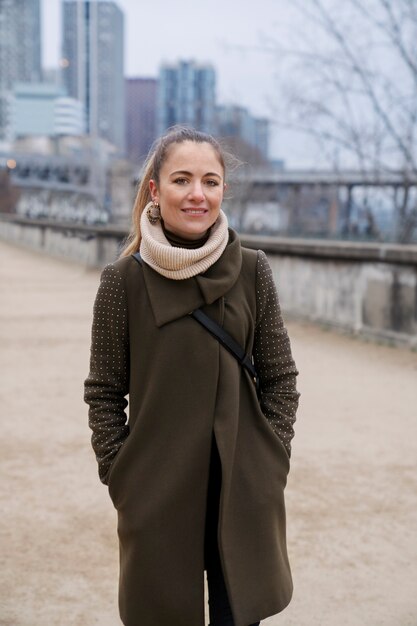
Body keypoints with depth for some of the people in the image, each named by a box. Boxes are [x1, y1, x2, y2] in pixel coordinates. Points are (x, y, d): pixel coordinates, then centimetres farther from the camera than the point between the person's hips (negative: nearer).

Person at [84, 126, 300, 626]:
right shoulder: (123, 280, -5)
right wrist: (120, 479, -4)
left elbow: (281, 379, 5)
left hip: (244, 490, 1)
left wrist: (270, 464, -1)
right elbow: (104, 392, 1)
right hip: (156, 493, -1)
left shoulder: (252, 272, -2)